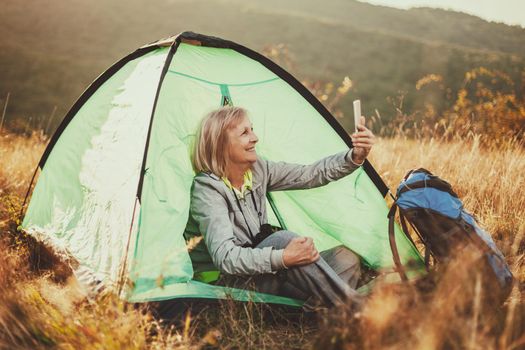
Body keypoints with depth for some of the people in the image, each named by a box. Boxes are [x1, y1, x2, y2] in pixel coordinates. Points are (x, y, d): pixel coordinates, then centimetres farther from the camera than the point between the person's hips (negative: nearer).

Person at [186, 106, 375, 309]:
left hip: (264, 269, 8)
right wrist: (282, 258, -41)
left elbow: (311, 175, 3)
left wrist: (355, 157, -13)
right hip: (239, 283, -8)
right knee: (283, 239, -35)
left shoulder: (258, 170, 2)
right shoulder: (206, 190, -19)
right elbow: (224, 257, -29)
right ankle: (354, 310, -32)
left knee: (346, 259, -10)